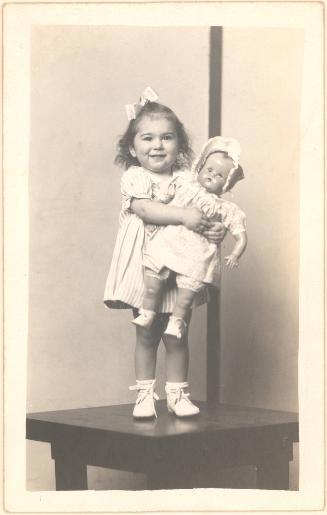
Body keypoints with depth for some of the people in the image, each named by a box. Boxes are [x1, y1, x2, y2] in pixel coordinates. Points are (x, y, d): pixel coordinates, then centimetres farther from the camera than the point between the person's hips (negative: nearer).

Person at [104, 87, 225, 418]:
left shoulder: (187, 179, 6)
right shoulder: (133, 177, -5)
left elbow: (206, 212, 5)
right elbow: (145, 209, -21)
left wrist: (217, 230, -18)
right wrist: (184, 216, -31)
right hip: (145, 271, -3)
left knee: (176, 337, 8)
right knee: (146, 335, 6)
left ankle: (177, 394, 20)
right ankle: (145, 394, 17)